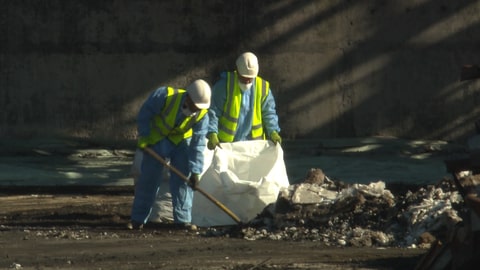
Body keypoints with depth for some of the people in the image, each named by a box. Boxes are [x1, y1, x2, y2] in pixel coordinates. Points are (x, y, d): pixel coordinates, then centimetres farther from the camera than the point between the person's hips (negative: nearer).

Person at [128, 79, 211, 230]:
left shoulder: (202, 115, -24)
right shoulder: (164, 96, -34)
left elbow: (198, 144, -22)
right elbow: (145, 114, -18)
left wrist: (195, 172, -24)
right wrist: (144, 136, -14)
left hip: (181, 141, 2)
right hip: (157, 138, -2)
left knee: (182, 179, -6)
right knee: (149, 178, 0)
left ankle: (182, 219, 1)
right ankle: (138, 219, 8)